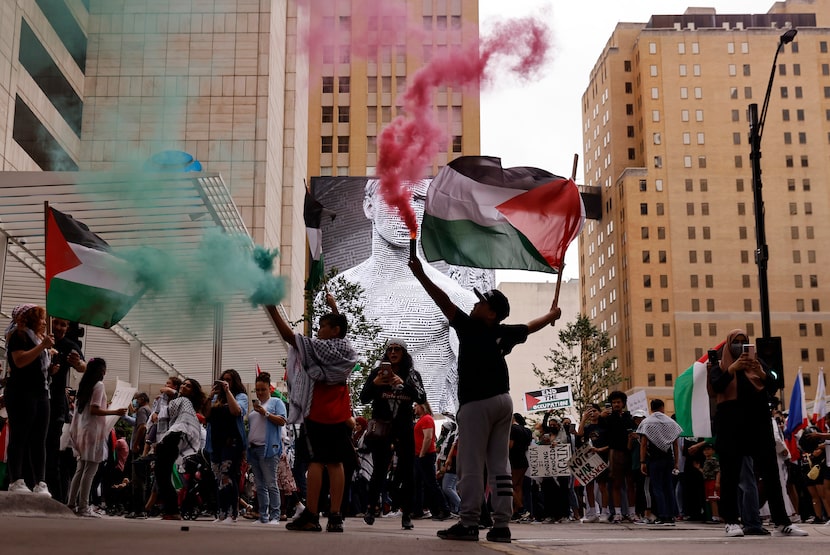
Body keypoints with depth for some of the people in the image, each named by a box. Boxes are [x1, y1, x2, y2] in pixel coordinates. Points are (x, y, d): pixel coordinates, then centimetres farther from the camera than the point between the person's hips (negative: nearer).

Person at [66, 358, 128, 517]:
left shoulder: (83, 385, 14)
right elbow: (94, 410, -16)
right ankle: (83, 507, -8)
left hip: (82, 431, 8)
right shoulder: (99, 385, -9)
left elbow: (78, 408, 14)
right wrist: (115, 412, -13)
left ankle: (71, 503, 12)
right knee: (89, 471, -7)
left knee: (80, 470, 12)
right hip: (94, 432, -8)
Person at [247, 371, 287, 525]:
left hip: (268, 448, -7)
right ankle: (263, 516, 9)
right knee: (260, 485, 7)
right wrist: (246, 447, 16)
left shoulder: (276, 402, 5)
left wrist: (265, 413, -13)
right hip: (253, 448, 7)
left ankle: (275, 516, -9)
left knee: (271, 484, -9)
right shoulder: (254, 405, 23)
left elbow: (282, 421, -6)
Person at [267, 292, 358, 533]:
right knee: (335, 463, 2)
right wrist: (334, 307, 39)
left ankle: (310, 517, -9)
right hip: (340, 415, 6)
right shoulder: (347, 349, 10)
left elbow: (289, 336, -14)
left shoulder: (320, 348, -9)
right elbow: (341, 329, 32)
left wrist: (273, 310, -10)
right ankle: (335, 517, -2)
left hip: (317, 413, -6)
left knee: (316, 461, -7)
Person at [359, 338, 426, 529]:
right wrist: (374, 384, -21)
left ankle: (406, 514, 6)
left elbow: (421, 398, -9)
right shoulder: (377, 372, 3)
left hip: (403, 429, 1)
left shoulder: (413, 375, 5)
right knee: (379, 471, -3)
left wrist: (404, 384, -24)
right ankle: (372, 507, 17)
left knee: (407, 472, -1)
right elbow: (364, 398, -1)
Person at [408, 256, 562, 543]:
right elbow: (532, 326, 28)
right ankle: (501, 525, 3)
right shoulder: (505, 333, 11)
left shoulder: (470, 328, -6)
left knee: (472, 466, -6)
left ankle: (469, 524, -8)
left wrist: (420, 274, -13)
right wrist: (553, 314, 48)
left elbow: (444, 302, -12)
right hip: (503, 401, 7)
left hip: (477, 403, -7)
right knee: (499, 465, 5)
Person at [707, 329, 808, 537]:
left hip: (758, 422, 2)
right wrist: (733, 368, -25)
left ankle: (782, 522, -3)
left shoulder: (756, 362, 15)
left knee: (770, 471, -2)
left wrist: (760, 372, -20)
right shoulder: (719, 367, 9)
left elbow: (772, 385, 1)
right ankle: (731, 522, 0)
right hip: (731, 424, -2)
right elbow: (716, 386, -11)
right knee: (730, 474, -3)